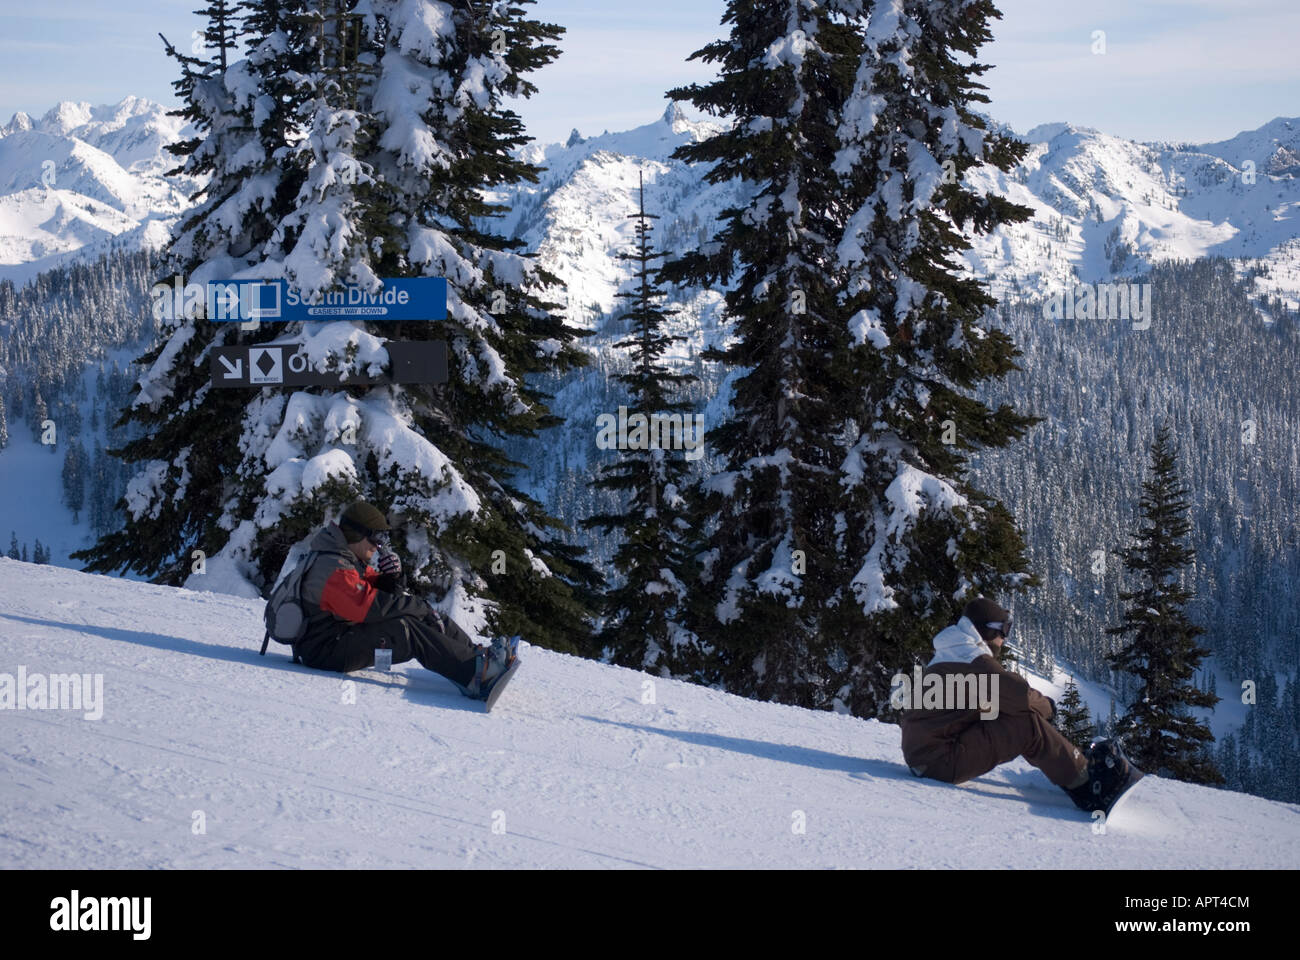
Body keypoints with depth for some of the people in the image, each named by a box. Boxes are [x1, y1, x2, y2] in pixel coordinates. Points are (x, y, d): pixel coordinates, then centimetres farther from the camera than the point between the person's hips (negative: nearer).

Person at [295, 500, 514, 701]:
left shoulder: (350, 559, 13)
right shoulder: (334, 569, -22)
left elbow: (384, 594, 14)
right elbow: (371, 606, -29)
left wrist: (392, 578, -10)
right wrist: (421, 608, -20)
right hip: (325, 651, -11)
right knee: (405, 631, -29)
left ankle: (476, 654, -6)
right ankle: (475, 675, -37)